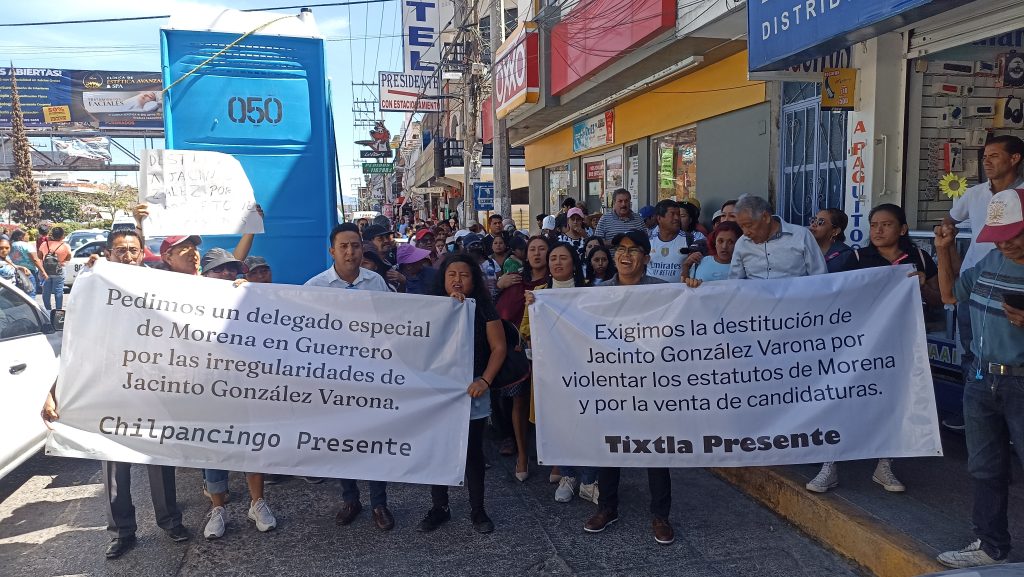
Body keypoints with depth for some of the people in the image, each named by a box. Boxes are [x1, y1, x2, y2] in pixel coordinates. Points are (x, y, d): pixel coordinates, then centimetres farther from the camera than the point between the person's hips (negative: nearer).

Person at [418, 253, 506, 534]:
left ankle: (477, 510, 20)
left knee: (474, 452, 7)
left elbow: (498, 348, -2)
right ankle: (439, 507, 23)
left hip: (472, 391, -1)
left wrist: (485, 380, -14)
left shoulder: (484, 308, 0)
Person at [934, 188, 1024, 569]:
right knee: (985, 469, 16)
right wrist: (944, 251, 9)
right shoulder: (991, 261, 6)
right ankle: (991, 547, 31)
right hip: (981, 381, 7)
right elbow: (950, 295, 19)